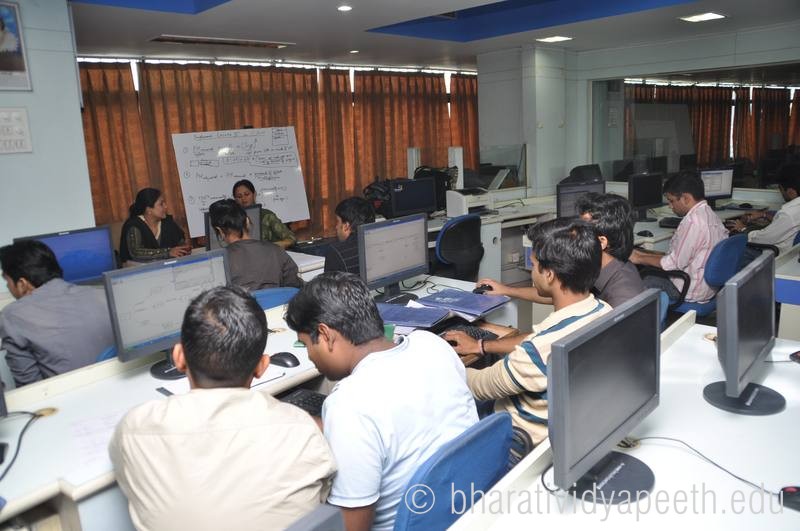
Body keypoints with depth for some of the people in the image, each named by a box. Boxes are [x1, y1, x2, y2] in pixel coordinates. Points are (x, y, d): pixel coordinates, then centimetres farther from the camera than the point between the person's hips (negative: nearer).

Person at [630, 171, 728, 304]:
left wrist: (639, 259, -8)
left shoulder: (693, 220, -23)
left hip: (691, 293, -9)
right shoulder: (711, 215, 8)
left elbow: (674, 263, -20)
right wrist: (645, 254, 9)